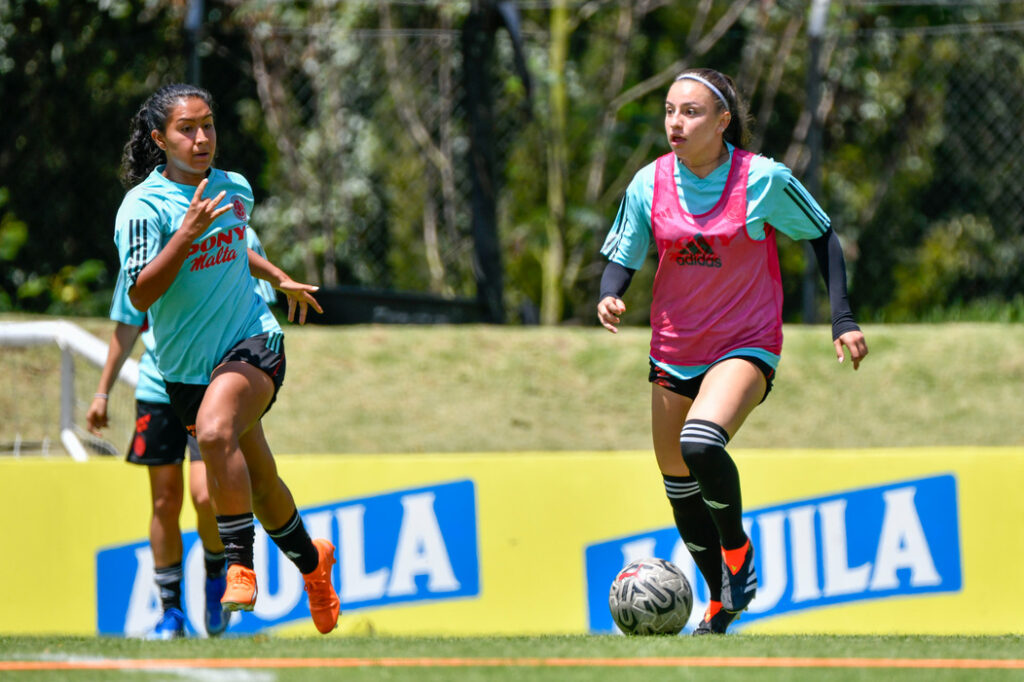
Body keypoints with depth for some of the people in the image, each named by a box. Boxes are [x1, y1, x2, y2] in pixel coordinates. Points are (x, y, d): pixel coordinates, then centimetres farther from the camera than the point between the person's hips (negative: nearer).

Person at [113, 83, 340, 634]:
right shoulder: (143, 205, -11)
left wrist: (279, 278, 32)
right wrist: (188, 232, -28)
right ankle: (310, 559, 41)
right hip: (186, 367, 0)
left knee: (215, 432, -32)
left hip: (252, 342, 0)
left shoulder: (235, 190, 5)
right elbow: (140, 296, -21)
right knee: (259, 486, 12)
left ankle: (240, 568, -27)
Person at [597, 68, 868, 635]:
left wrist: (842, 320, -6)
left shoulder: (763, 179, -14)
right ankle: (721, 602, 30)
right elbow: (620, 257, 4)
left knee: (701, 445, -30)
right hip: (675, 349, 5)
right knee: (677, 481, 11)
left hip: (747, 345, -5)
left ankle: (737, 548, -2)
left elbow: (822, 236, -1)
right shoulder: (650, 184, -5)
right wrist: (609, 297, -18)